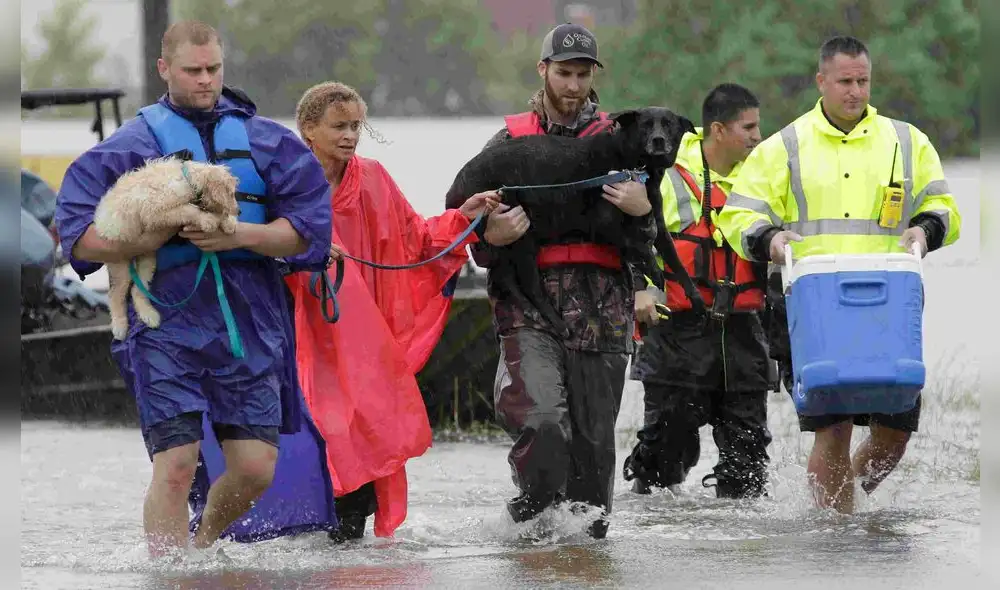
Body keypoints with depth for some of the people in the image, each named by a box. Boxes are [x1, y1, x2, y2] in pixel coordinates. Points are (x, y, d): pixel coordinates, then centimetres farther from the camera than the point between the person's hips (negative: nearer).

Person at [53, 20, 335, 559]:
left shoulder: (263, 140, 12)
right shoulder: (135, 142, 5)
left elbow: (304, 231, 3)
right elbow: (78, 238, -1)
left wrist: (243, 236, -14)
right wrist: (152, 237, -17)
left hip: (250, 326, 3)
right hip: (168, 326, -3)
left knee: (255, 468, 2)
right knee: (176, 467, -12)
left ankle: (203, 543, 30)